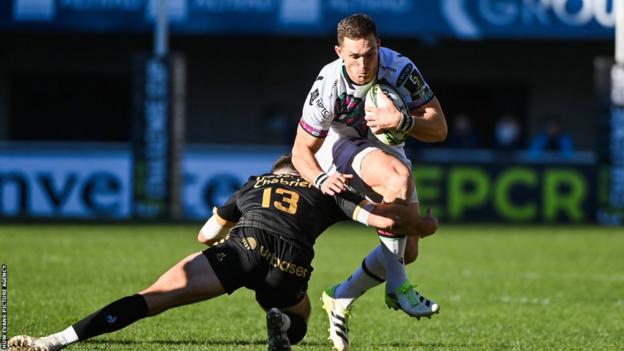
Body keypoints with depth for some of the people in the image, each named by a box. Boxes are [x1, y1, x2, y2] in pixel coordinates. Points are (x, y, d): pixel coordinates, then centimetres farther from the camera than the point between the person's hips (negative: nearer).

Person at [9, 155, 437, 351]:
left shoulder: (253, 184, 35)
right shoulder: (328, 190, 29)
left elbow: (206, 235, 44)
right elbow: (385, 218, 17)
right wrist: (423, 225, 37)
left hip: (244, 249, 0)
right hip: (291, 268, 0)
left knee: (154, 298, -2)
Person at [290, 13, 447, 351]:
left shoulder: (400, 69, -24)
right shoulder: (328, 87, -28)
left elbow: (438, 128, -21)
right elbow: (302, 151, -18)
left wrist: (403, 122, -41)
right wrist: (321, 178, -39)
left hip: (387, 150, 5)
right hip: (340, 148, -4)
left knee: (407, 251, -2)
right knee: (399, 177, -37)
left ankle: (340, 298, 18)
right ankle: (397, 286, -30)